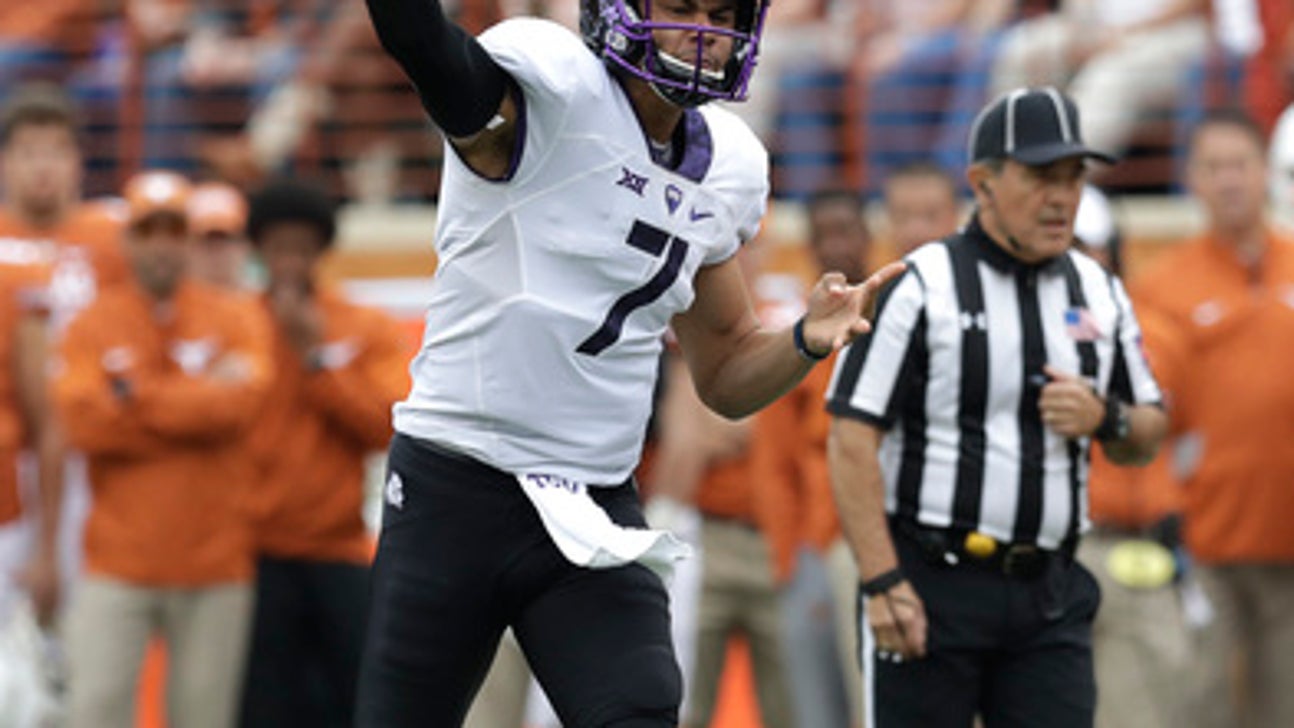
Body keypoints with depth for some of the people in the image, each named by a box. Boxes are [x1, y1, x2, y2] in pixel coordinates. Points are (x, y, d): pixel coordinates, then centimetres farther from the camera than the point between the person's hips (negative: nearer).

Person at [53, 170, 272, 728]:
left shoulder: (234, 321, 7)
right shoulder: (92, 326, 6)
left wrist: (135, 395, -10)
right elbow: (85, 424, -10)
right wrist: (197, 404, -10)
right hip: (119, 564, 0)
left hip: (216, 563, 1)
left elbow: (240, 403, -12)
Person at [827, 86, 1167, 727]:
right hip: (931, 585, -5)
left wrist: (1104, 418, -4)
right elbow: (851, 439, -10)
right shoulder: (917, 288, -5)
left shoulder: (1100, 295, 12)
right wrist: (882, 584, -17)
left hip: (1049, 596, 5)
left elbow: (1147, 436, 20)